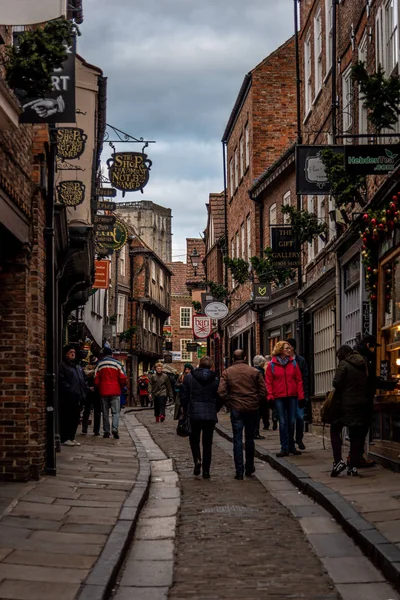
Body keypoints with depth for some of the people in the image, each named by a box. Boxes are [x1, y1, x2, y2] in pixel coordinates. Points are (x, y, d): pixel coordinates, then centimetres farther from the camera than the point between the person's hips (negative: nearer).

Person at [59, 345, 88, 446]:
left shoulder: (78, 367, 22)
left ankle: (72, 438, 18)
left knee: (75, 419, 10)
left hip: (77, 398, 8)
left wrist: (84, 391, 11)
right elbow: (61, 381, -13)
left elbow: (83, 380, 25)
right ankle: (65, 439, -3)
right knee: (66, 418, -6)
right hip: (67, 398, -8)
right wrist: (69, 390, -19)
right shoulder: (62, 366, -4)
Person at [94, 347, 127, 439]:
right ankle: (115, 429, -19)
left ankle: (106, 431, 9)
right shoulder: (117, 363, 0)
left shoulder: (99, 364, 4)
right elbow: (123, 379, -3)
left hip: (103, 391, 2)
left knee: (105, 413, 9)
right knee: (115, 412, -1)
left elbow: (96, 380, 2)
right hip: (115, 391, -2)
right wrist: (121, 388, 13)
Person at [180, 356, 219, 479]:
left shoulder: (189, 377, -3)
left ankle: (197, 460, -9)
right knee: (207, 443, 8)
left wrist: (185, 409, 12)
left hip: (194, 413, -1)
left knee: (194, 439, 17)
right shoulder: (215, 379, -1)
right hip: (210, 415, 1)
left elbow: (184, 395, 0)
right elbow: (219, 397, 3)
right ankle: (206, 471, 8)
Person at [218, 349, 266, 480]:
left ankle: (239, 471, -5)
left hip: (236, 409, -1)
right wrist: (257, 403, 11)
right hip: (252, 409, 1)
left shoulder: (227, 372, -1)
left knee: (237, 440, 1)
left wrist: (228, 404, 5)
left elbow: (221, 392, -7)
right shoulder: (254, 371, 0)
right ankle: (249, 468, 22)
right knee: (250, 439, 14)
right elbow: (263, 391, -1)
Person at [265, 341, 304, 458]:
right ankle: (285, 448, 2)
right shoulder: (272, 365, 0)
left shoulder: (293, 363, 6)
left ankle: (291, 447, 17)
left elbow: (299, 380, 5)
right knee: (283, 423, -1)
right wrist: (270, 397, -8)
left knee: (291, 422, 7)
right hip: (279, 398, -2)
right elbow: (268, 382, 0)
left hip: (292, 397, 2)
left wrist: (301, 397, 0)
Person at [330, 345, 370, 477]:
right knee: (357, 435, 9)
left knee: (335, 430, 8)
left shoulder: (344, 364, -8)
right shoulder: (363, 365, 10)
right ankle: (354, 466, 7)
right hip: (362, 405, 5)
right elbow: (370, 384, 11)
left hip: (345, 403, -5)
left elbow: (337, 383, -15)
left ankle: (338, 460, -6)